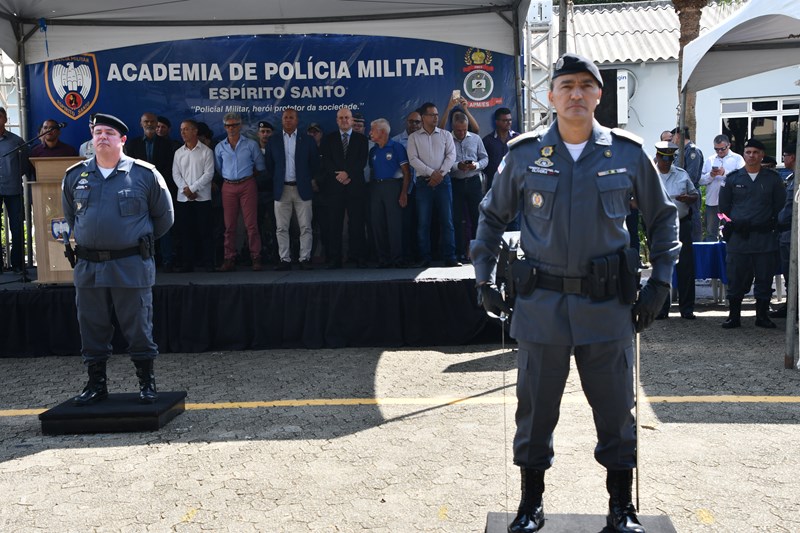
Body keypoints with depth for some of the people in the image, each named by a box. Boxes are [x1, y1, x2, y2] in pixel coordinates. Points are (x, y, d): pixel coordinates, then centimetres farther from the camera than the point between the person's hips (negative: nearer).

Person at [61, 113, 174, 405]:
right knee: (92, 329, 10)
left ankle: (147, 383, 17)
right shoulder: (75, 175, 7)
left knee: (138, 328, 3)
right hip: (88, 267, 4)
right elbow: (69, 216, 23)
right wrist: (85, 239, 17)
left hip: (131, 266, -3)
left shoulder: (145, 174, -2)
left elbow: (164, 217, 7)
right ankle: (96, 383, 22)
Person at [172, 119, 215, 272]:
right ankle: (187, 262, 10)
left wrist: (192, 188, -11)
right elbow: (176, 174, 7)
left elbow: (208, 174, -7)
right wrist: (185, 189, -9)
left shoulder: (206, 151, 0)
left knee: (204, 231, -3)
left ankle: (207, 262, 3)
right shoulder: (179, 152, 12)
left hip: (202, 197, -4)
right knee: (185, 231, 4)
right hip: (183, 198, 4)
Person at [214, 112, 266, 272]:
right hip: (228, 187, 2)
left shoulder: (251, 144, 2)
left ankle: (256, 258, -2)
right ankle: (229, 260, 7)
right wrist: (226, 178, 13)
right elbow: (217, 169, 16)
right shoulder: (220, 147, 8)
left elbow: (260, 166, 7)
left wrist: (248, 175, 10)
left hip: (247, 185, -2)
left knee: (251, 223, -6)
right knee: (229, 225, 3)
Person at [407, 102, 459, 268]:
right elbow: (413, 159, -2)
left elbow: (451, 155, 3)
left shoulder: (445, 135, 12)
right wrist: (431, 173, -12)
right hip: (424, 182, -1)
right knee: (423, 222, -1)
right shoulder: (414, 137, 8)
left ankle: (449, 258, 0)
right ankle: (424, 259, 4)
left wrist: (440, 173, -11)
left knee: (447, 220, -2)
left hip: (443, 181, 1)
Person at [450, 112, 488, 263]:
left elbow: (485, 158, 11)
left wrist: (477, 165, -9)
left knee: (477, 216, 3)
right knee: (458, 219, 2)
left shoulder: (475, 139, 9)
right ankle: (461, 252, 8)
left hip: (474, 181, 2)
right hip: (455, 183, -2)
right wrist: (457, 166, -20)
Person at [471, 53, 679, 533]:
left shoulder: (628, 154, 1)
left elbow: (663, 218, 11)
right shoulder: (524, 155, 1)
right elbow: (492, 217, 12)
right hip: (541, 304, 0)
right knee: (536, 408, 10)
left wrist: (661, 282, 3)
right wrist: (485, 280, 6)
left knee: (615, 409, 9)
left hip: (608, 304, 0)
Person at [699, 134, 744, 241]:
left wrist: (725, 173, -19)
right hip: (712, 201, 4)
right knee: (710, 233, 9)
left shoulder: (737, 159, 6)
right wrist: (711, 175, -9)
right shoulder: (709, 160, 17)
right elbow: (701, 180, 9)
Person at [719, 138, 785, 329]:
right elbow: (724, 206, 12)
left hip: (765, 237, 0)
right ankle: (734, 316, 9)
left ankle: (762, 316, 15)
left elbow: (780, 206, 10)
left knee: (764, 278, 4)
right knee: (736, 279, 1)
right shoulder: (733, 178, 7)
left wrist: (772, 224, 3)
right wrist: (729, 226, 7)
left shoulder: (773, 178, 7)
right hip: (738, 237, 0)